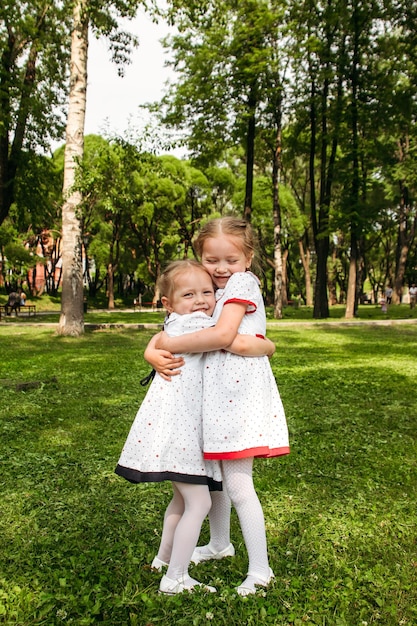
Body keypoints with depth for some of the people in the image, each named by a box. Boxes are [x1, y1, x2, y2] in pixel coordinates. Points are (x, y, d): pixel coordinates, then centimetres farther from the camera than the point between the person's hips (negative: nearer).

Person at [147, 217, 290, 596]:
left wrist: (170, 344, -18)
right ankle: (219, 544, 43)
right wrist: (154, 352, -15)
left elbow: (222, 335, -25)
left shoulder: (243, 283, -11)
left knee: (237, 485, -3)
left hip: (239, 394, -8)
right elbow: (171, 330, 7)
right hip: (211, 396, 8)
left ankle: (260, 570, 15)